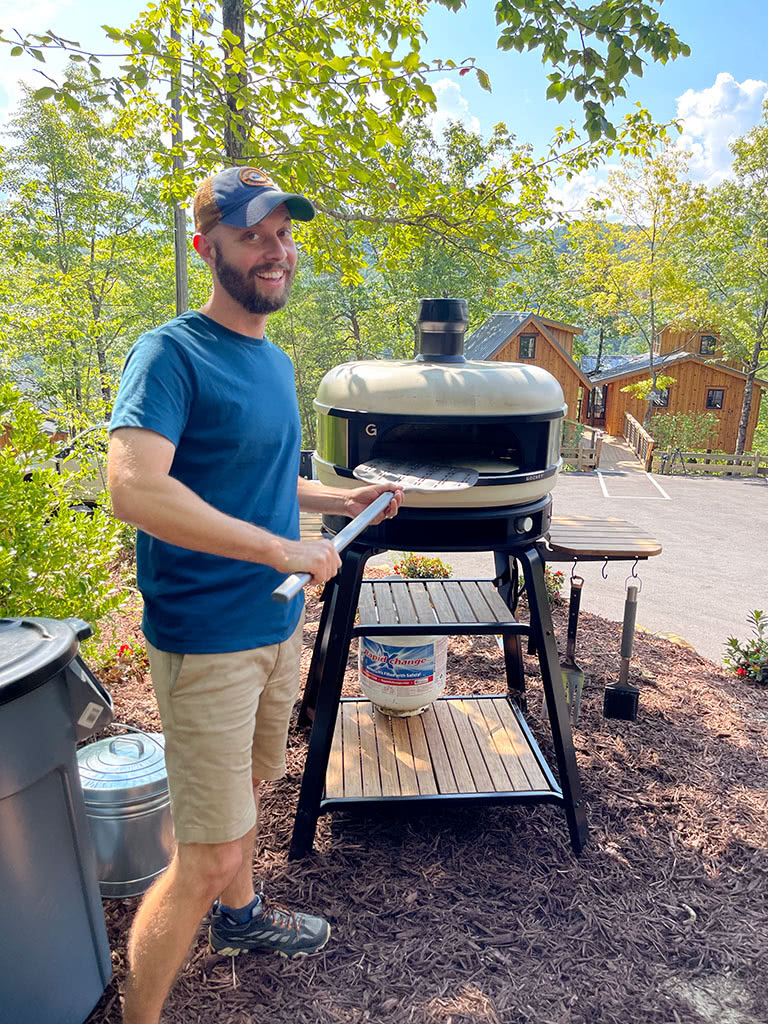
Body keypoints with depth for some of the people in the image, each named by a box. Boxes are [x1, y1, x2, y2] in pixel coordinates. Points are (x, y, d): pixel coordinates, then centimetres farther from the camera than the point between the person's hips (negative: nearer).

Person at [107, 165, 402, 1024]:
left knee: (244, 788, 27)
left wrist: (342, 500, 14)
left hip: (276, 624, 8)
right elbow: (134, 487, -29)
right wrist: (283, 548, -25)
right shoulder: (170, 354, -14)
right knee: (208, 854, 0)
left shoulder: (274, 361, 12)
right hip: (207, 638, -8)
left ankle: (239, 916, 52)